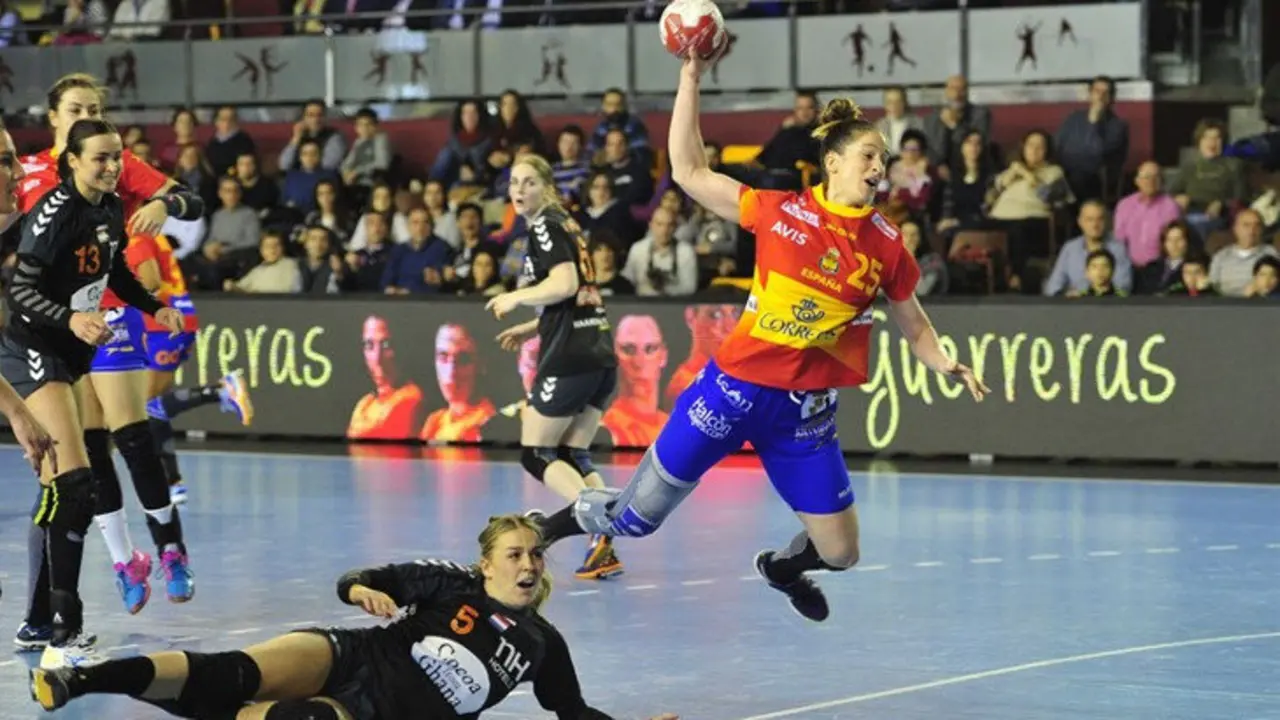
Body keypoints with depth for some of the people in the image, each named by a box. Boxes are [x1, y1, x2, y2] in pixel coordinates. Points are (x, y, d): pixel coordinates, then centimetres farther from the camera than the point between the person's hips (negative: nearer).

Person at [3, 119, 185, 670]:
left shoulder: (111, 210, 4)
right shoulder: (55, 212, -20)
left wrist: (154, 308, 12)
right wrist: (70, 319, -37)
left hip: (71, 353, 9)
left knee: (57, 491, 13)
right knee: (75, 488, -20)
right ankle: (64, 637, -22)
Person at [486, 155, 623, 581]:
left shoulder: (546, 226, -5)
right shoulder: (566, 226, 21)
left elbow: (565, 284, -20)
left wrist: (514, 299, -7)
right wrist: (531, 328, 26)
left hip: (570, 357, -9)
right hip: (602, 354, 9)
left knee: (536, 455, 0)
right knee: (572, 457, 11)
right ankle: (605, 549, -5)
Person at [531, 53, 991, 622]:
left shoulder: (887, 246, 1)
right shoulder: (779, 211, -5)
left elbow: (915, 328, 12)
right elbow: (689, 172, -3)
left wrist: (948, 366, -8)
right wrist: (690, 80, -7)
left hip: (806, 412, 2)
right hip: (736, 384, -2)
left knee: (839, 552, 1)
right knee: (637, 514, 2)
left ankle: (780, 566, 37)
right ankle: (547, 531, 32)